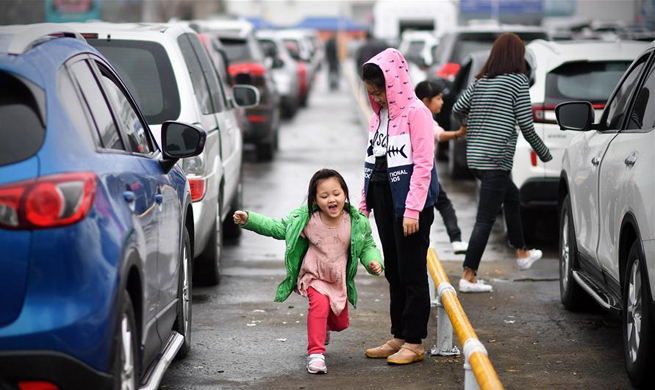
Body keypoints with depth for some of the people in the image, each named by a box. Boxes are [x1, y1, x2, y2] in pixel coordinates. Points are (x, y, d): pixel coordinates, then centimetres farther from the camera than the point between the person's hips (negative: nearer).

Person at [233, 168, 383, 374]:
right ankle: (315, 353, -26)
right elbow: (277, 228, -8)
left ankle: (321, 327, 51)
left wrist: (374, 262, -21)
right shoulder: (306, 220, -19)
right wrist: (249, 219, -16)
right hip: (313, 276, -3)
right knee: (320, 303, -31)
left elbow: (367, 246, -1)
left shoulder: (357, 222, -16)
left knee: (340, 322, 13)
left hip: (339, 280, 3)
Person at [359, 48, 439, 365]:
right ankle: (398, 336, 20)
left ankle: (414, 342, 2)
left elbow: (423, 164, -16)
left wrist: (412, 209, -20)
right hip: (383, 198, 8)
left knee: (411, 273, -3)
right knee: (394, 272, 12)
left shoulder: (416, 113, -12)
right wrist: (364, 202, 14)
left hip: (408, 201, -8)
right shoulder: (378, 115, 13)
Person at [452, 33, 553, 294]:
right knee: (485, 219, -6)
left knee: (512, 196, 28)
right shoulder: (517, 80, -8)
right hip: (496, 159, -8)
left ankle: (522, 253, 41)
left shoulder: (481, 81, 9)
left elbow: (458, 109, 12)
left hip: (474, 155, 8)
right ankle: (468, 277, -7)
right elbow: (525, 124, -9)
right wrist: (543, 152, 4)